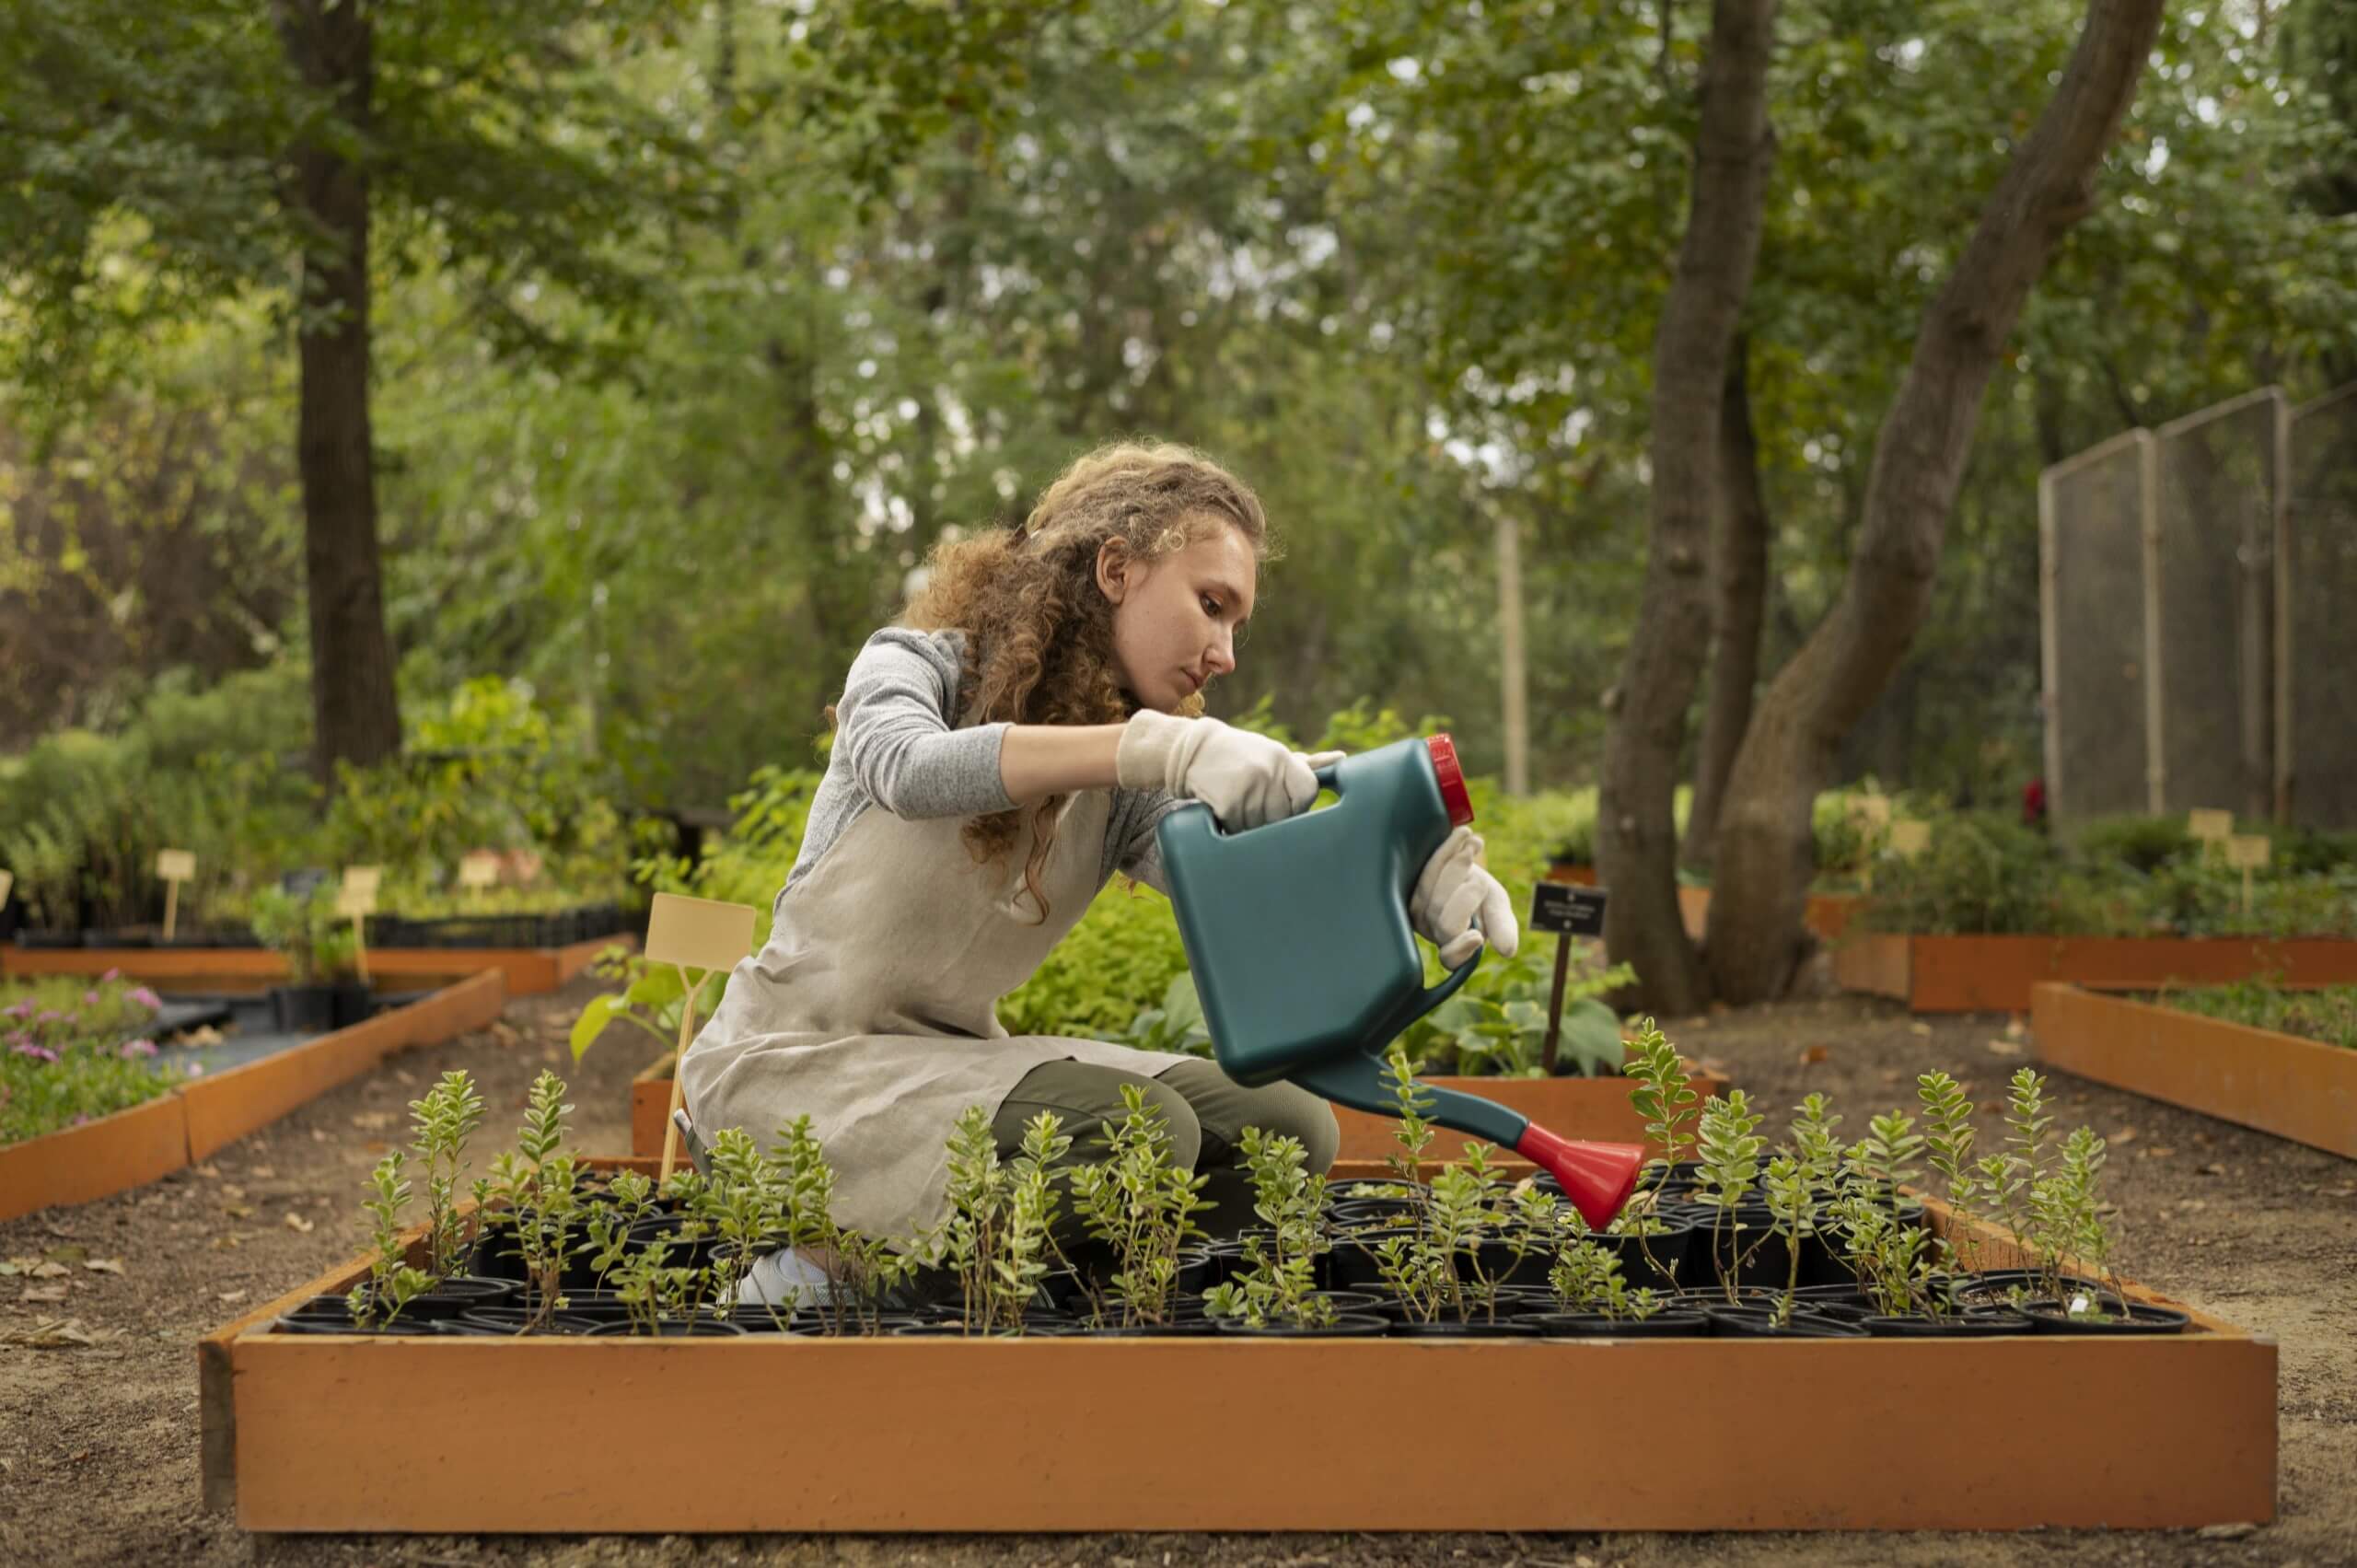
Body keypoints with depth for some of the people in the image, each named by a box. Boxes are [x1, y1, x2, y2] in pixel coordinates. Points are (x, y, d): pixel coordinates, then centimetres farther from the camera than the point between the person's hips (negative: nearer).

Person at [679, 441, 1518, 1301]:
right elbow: (910, 768, -33)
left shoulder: (1127, 795, 6)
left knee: (1288, 1126, -5)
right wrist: (1152, 746, -45)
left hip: (952, 1055, 7)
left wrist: (1405, 875, -35)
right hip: (795, 1058, -7)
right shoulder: (917, 664, -8)